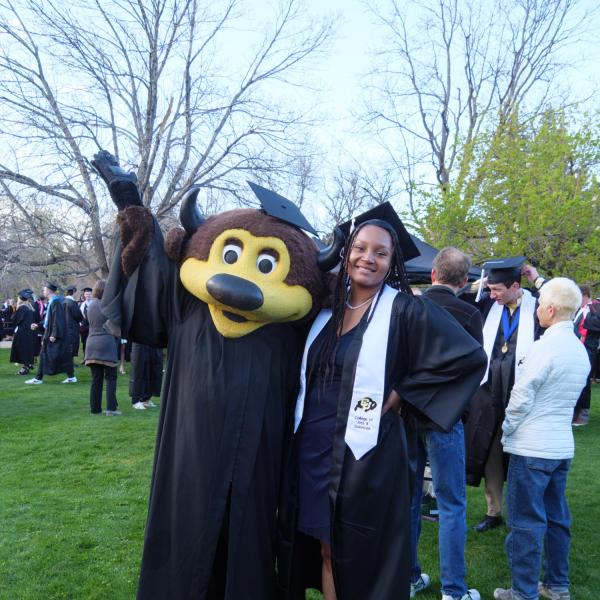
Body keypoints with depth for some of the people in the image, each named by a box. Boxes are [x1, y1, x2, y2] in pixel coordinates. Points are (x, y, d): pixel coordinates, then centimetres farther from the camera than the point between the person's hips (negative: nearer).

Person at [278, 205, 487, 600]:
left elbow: (470, 356, -14)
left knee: (359, 558, 8)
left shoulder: (405, 309, -9)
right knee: (325, 550, 16)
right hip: (312, 450, 5)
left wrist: (402, 393, -12)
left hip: (363, 454, -5)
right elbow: (310, 373, 23)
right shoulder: (327, 308, 7)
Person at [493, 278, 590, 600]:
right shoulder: (581, 350, 7)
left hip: (532, 447, -8)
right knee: (556, 517, 17)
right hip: (563, 445, 8)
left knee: (526, 521, 1)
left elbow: (521, 398, -17)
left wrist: (507, 429, -2)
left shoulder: (543, 347, -18)